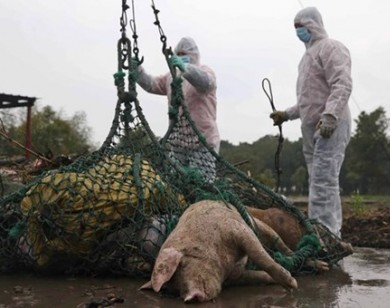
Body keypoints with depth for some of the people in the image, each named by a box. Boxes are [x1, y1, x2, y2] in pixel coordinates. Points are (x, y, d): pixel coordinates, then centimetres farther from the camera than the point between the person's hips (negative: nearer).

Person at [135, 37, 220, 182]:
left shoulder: (205, 71, -3)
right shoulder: (171, 76, 18)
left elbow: (206, 82, -26)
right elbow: (151, 84, 8)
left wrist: (185, 68, -44)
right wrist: (138, 70, -11)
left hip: (202, 141, -6)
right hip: (178, 141, 6)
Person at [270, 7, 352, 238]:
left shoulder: (331, 48, -3)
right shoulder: (310, 54, 26)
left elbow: (342, 85, -18)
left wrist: (330, 115, -30)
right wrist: (288, 114, 23)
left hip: (329, 126, -10)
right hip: (312, 128, 10)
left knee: (323, 181, -14)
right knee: (320, 182, 9)